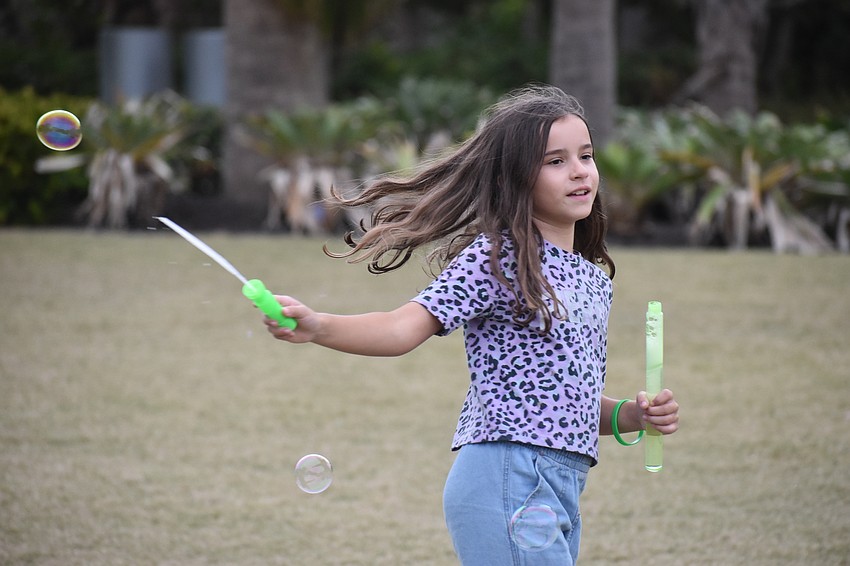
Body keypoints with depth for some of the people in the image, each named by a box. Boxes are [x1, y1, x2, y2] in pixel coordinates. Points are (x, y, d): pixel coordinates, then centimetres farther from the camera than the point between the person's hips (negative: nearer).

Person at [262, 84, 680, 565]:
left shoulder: (595, 279, 18)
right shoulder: (497, 258, -6)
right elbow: (406, 327, -17)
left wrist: (632, 416, 7)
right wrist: (317, 327, -33)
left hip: (560, 490, 8)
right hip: (509, 476, -8)